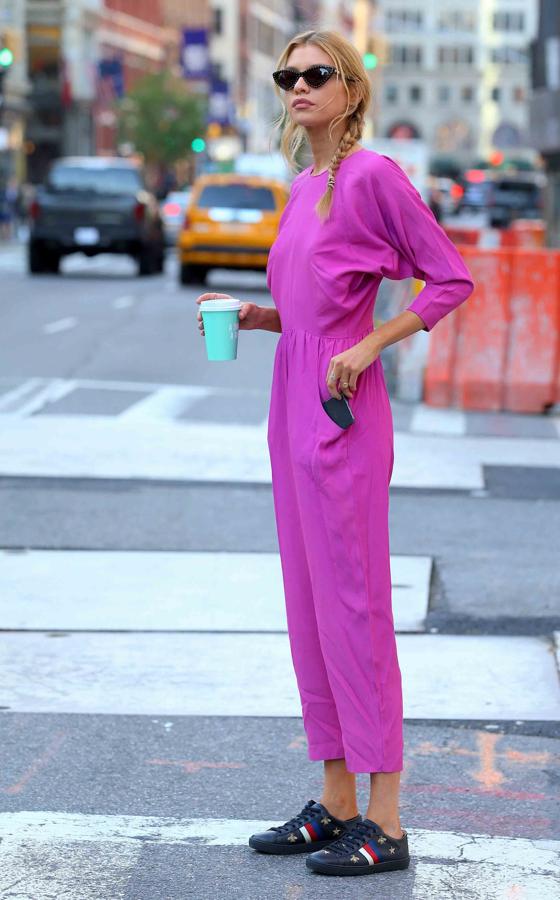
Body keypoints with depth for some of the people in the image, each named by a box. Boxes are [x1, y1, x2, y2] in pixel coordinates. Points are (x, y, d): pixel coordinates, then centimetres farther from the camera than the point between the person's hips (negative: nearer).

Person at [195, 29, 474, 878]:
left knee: (353, 605, -6)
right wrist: (253, 315, 6)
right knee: (308, 607, 11)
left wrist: (367, 349, -16)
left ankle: (384, 822, 1)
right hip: (293, 410, 9)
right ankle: (335, 805, 20)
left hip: (343, 414, -9)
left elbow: (451, 280, -12)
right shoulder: (302, 187, 14)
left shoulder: (375, 176, -11)